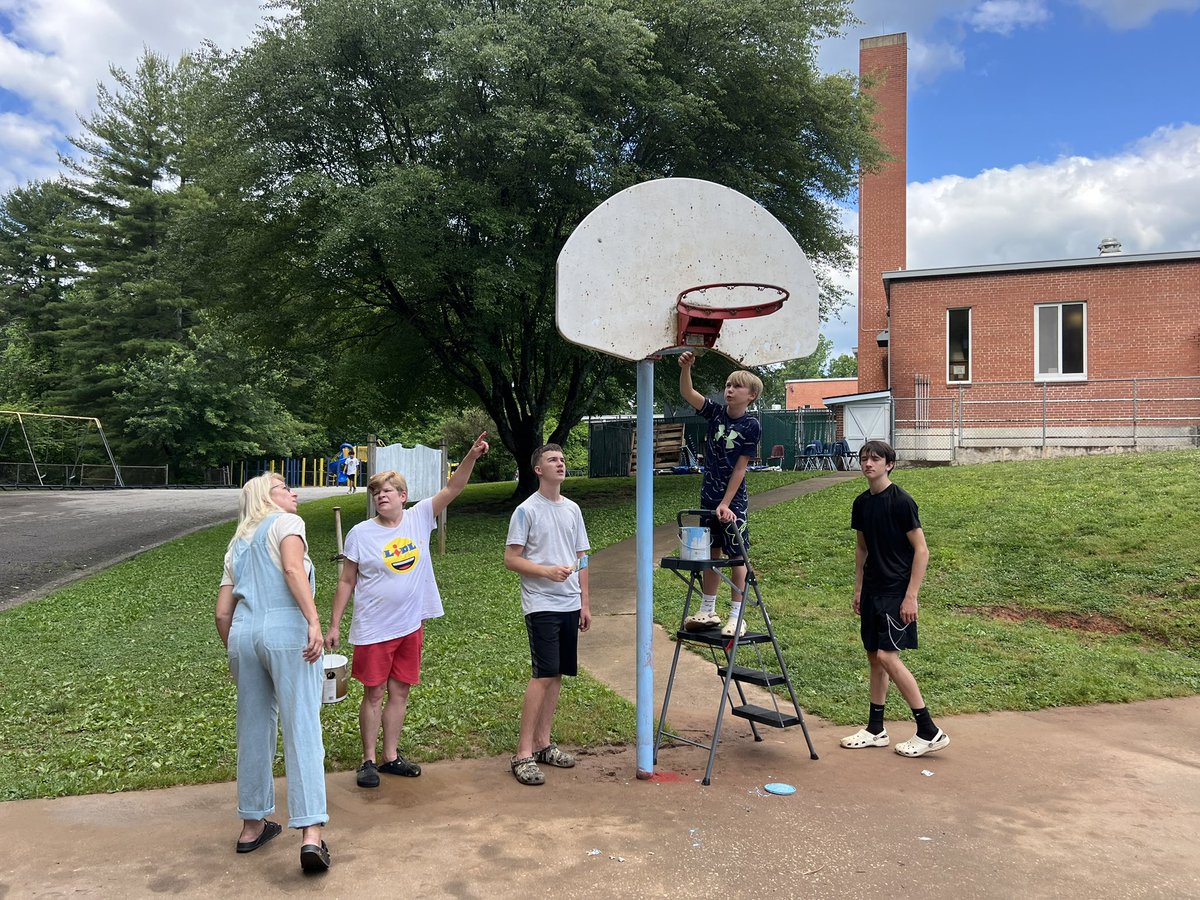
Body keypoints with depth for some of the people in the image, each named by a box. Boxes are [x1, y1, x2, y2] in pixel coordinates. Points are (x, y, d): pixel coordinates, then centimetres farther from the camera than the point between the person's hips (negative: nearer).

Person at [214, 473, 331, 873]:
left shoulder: (237, 544, 25)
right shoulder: (286, 523, 6)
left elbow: (222, 612, 20)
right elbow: (293, 569, -15)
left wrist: (234, 653, 31)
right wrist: (315, 621, -22)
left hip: (243, 634, 6)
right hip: (287, 633, -6)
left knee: (254, 732, 16)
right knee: (302, 732, -7)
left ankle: (253, 825, 27)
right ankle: (310, 834, -12)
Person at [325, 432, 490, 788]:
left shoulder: (419, 519, -1)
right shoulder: (360, 533, -7)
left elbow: (452, 489, -8)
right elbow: (346, 582, -2)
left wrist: (472, 456, -21)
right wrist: (333, 625, -2)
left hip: (410, 626, 3)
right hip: (373, 630, -3)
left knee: (400, 692, 13)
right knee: (374, 693, 5)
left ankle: (391, 757, 26)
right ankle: (369, 761, 20)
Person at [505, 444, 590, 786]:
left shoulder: (572, 509, 11)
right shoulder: (526, 511, -7)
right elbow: (511, 559, -8)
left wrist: (584, 602, 12)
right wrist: (548, 571, -21)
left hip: (570, 605, 6)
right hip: (541, 605, -6)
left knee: (556, 674, 10)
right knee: (543, 675, -11)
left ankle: (543, 742, 21)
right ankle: (523, 754, -4)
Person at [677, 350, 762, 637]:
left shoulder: (751, 426, -10)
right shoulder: (716, 412, 2)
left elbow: (740, 467, -12)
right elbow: (687, 394, -12)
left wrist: (726, 504, -15)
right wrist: (685, 367, -30)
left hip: (733, 500, -5)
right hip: (709, 497, 5)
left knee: (736, 556, 1)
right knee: (711, 553, 13)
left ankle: (736, 617, 10)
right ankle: (707, 611, 24)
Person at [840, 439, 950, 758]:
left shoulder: (901, 501, -13)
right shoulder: (861, 503, 8)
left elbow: (921, 550, -14)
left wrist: (911, 596, -17)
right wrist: (858, 588, 16)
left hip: (897, 591, -8)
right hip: (872, 590, 8)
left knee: (887, 656, -12)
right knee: (874, 657, 12)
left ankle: (929, 732, -2)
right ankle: (875, 730, 22)